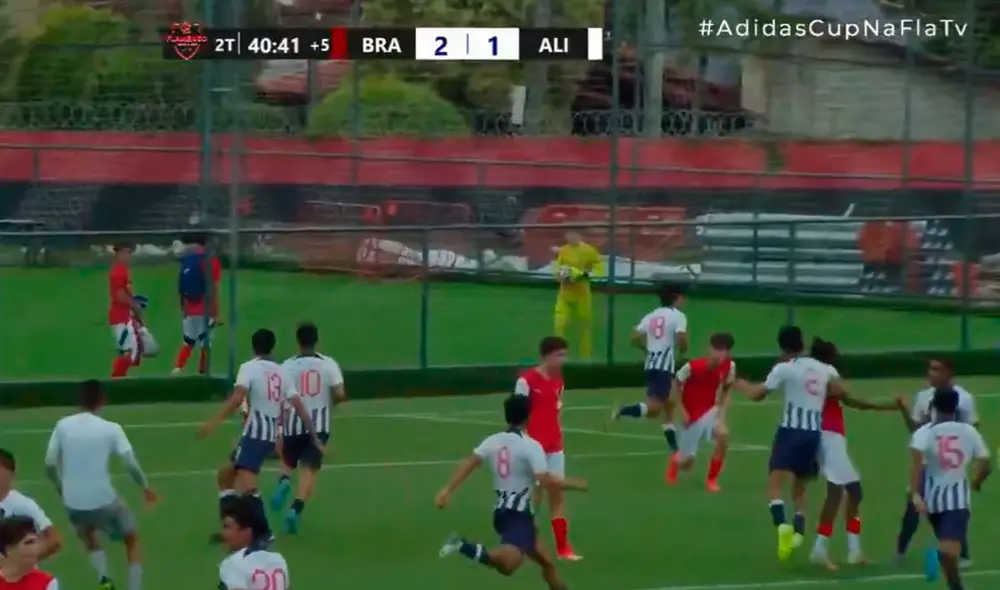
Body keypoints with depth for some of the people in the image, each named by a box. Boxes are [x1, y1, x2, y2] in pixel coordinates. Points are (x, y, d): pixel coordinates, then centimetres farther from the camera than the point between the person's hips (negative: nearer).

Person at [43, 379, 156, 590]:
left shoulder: (63, 425, 0)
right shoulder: (111, 429, -8)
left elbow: (50, 464, 1)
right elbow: (131, 464, -11)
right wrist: (145, 487, 7)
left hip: (73, 503, 3)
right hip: (103, 500, -3)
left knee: (89, 537, 35)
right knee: (132, 539, 23)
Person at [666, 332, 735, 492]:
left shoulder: (729, 366, -15)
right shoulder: (692, 367, -26)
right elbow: (675, 386, -9)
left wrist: (722, 411, -8)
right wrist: (683, 412, -12)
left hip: (710, 411, 2)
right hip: (692, 416, -2)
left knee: (723, 435, -32)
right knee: (686, 463, 4)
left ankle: (712, 479, -10)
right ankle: (675, 460, 47)